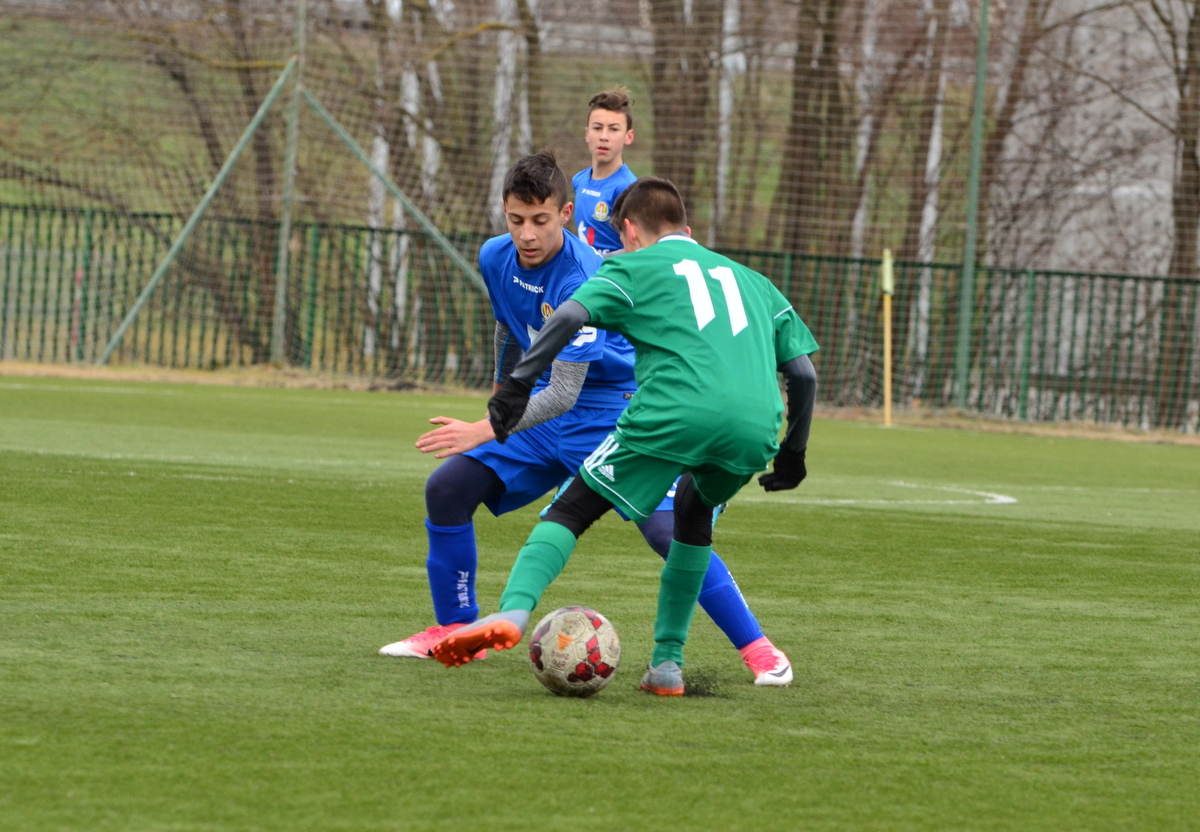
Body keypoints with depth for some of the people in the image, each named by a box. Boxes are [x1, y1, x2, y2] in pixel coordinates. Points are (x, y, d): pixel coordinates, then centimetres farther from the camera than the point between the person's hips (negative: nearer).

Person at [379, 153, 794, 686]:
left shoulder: (580, 279, -29)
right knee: (447, 490, -3)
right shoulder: (496, 258, -6)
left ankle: (756, 647, -10)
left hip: (611, 415, -7)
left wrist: (484, 432, -41)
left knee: (667, 530, -22)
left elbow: (565, 393, -34)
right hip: (540, 409, 7)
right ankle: (455, 630, 13)